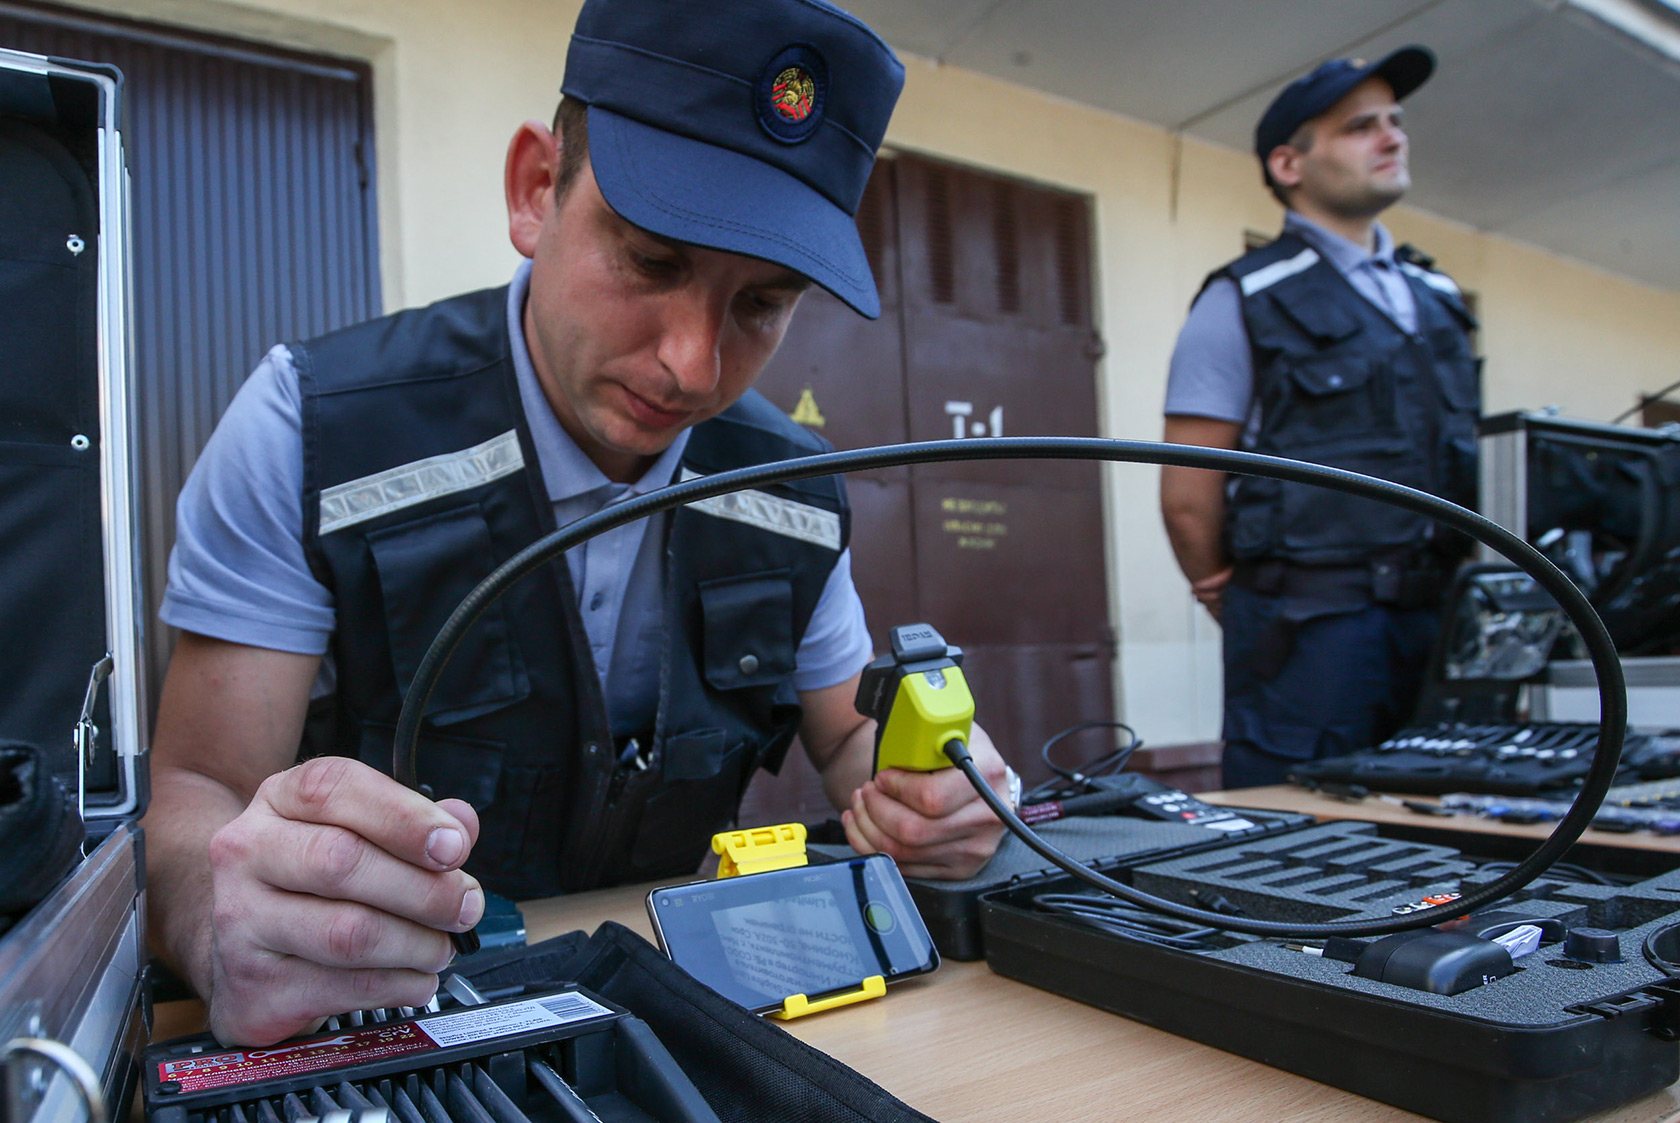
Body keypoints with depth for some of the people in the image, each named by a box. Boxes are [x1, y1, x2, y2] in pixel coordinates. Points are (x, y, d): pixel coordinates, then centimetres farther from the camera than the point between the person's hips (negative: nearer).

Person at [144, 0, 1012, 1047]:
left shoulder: (795, 495, -5)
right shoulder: (313, 430, -16)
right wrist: (228, 921, -38)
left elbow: (848, 735, 7)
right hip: (392, 1031, -2)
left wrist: (919, 785, -16)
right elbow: (190, 795, -15)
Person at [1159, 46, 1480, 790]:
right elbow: (1188, 497, -6)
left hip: (1437, 618, 6)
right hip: (1311, 633, -6)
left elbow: (1462, 468, 22)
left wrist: (1458, 600, 13)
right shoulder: (1245, 303, -3)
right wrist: (1257, 623, 3)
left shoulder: (1435, 297, 17)